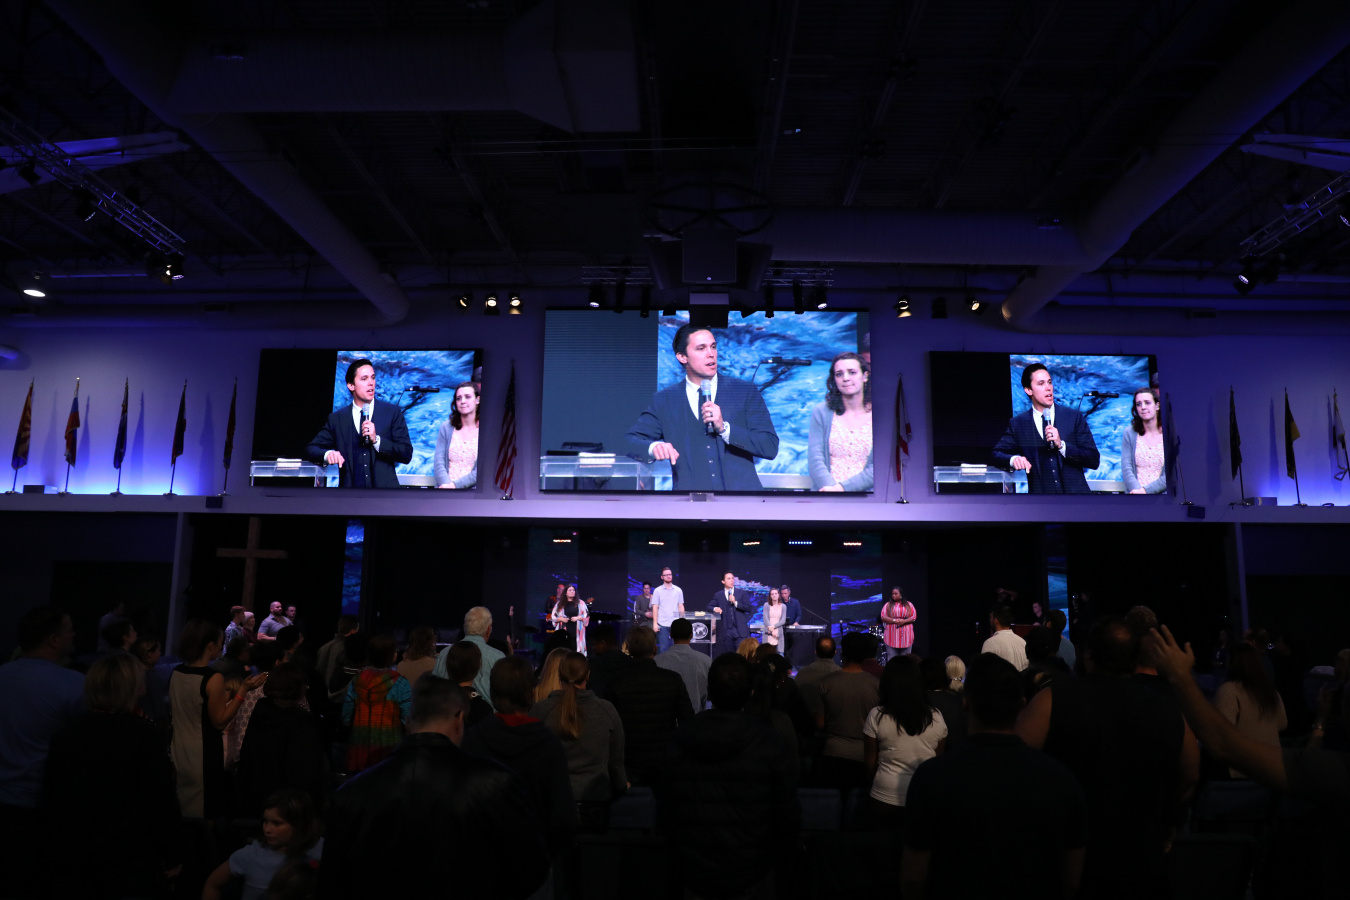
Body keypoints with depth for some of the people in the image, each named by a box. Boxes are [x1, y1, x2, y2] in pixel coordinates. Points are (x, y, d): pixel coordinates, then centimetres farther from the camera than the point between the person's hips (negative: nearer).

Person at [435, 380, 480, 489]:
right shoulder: (446, 427, 11)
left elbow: (481, 471, -3)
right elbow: (439, 462, 4)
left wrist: (455, 485, -12)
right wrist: (447, 484, -14)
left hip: (471, 490, -2)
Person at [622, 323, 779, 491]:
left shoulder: (746, 392, 9)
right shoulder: (664, 400, 12)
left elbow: (771, 447, 3)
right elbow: (630, 441, 10)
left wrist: (725, 428, -10)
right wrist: (654, 447, -12)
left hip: (741, 491, -1)